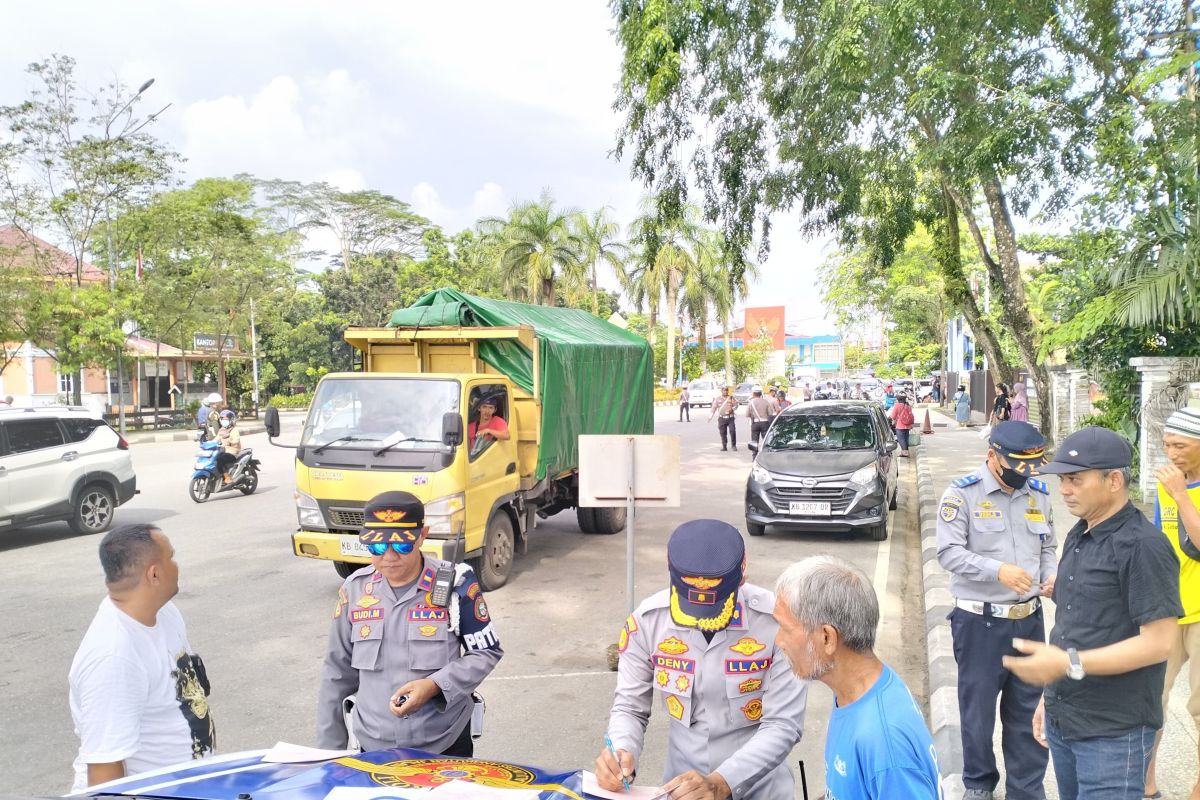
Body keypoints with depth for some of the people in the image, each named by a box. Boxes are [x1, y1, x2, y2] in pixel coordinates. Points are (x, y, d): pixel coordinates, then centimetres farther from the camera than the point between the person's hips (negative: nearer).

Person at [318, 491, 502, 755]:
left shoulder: (455, 584, -14)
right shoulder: (354, 589, -4)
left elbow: (487, 652, -6)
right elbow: (338, 673, 5)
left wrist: (435, 685, -21)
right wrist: (329, 748, 8)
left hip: (446, 744, -2)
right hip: (373, 747, 3)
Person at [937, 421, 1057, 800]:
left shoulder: (1038, 494, 6)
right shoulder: (963, 493, -11)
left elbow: (1047, 548, 16)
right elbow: (948, 552, -15)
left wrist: (1051, 575, -5)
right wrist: (998, 570, -26)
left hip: (1029, 619, 5)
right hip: (980, 621, -4)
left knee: (1028, 710, 14)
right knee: (978, 709, 10)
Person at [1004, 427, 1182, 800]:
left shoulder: (1143, 546, -17)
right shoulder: (1077, 537, 8)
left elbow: (1159, 643, -20)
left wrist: (1068, 664, -25)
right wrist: (1049, 696, 15)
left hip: (1114, 733, -8)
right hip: (1062, 720, 8)